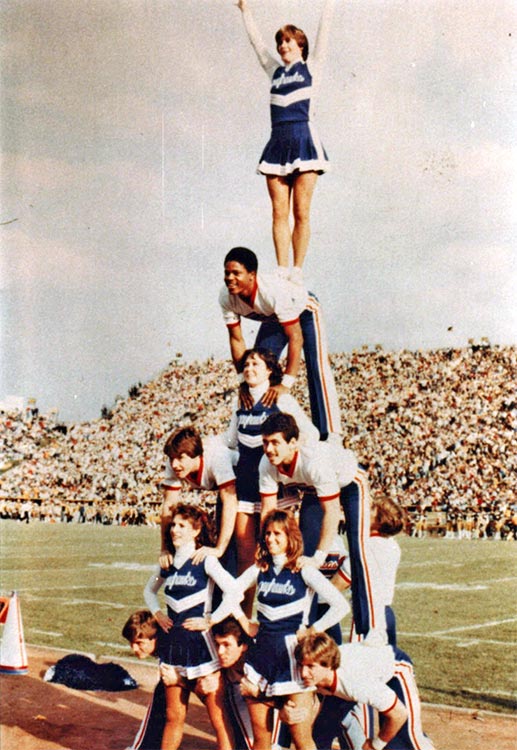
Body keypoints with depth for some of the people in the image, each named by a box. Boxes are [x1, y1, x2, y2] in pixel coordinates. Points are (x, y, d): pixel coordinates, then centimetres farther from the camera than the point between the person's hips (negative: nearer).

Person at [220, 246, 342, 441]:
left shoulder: (274, 292, -44)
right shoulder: (226, 297, -28)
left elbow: (295, 338, -42)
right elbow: (236, 339, -18)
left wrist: (286, 384, -48)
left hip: (304, 311, -6)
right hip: (273, 318, 6)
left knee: (317, 369, -18)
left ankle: (330, 435, -15)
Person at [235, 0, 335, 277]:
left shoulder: (311, 67, 10)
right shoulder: (275, 71, 20)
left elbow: (324, 28, 11)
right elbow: (255, 39, 31)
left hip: (304, 139, -4)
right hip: (278, 142, 4)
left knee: (301, 213, -4)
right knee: (279, 213, -1)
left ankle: (297, 272, -2)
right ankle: (281, 271, 0)